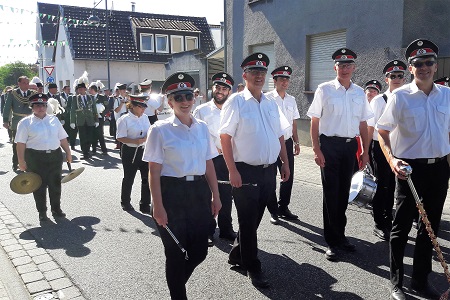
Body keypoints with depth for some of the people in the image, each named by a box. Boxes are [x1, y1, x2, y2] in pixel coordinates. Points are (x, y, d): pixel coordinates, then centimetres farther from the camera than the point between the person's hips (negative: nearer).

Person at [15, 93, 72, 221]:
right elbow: (21, 144, -6)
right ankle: (42, 212, 19)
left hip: (55, 156, 3)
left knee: (55, 184, 10)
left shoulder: (54, 120, 9)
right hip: (36, 159, -3)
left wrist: (68, 153, 9)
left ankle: (56, 209, 25)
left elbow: (63, 138, 12)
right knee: (39, 186, 5)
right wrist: (21, 162, -11)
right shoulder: (25, 122, -2)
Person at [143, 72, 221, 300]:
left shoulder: (202, 127, 6)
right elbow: (154, 171, -9)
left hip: (199, 191, 5)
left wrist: (215, 196, 11)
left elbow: (209, 164, 11)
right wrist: (158, 206, -12)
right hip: (172, 192, -4)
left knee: (199, 251, 12)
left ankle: (177, 282, 43)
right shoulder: (160, 130, -8)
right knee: (176, 253, 9)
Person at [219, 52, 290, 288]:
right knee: (248, 221, 5)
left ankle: (237, 254, 37)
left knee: (255, 218, 16)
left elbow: (280, 136, 17)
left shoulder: (271, 104, 12)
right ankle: (252, 268, 20)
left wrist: (285, 163, 13)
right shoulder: (236, 102, -8)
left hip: (269, 170, 6)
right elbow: (225, 137, -13)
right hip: (246, 171, -6)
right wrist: (233, 171, -18)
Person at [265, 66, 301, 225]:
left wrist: (296, 142, 13)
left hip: (287, 142, 6)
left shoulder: (291, 100, 10)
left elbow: (294, 123, 15)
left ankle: (283, 207, 28)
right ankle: (273, 211, 18)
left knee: (288, 176, 12)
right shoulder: (267, 98, -8)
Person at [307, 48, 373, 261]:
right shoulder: (324, 89, -3)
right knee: (331, 193, 1)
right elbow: (314, 121, -5)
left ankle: (340, 235, 28)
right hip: (329, 144, -4)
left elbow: (363, 124, 14)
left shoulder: (359, 93, 10)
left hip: (350, 145, 4)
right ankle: (332, 242, 11)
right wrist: (317, 149, -12)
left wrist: (365, 151, 11)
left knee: (344, 192, 12)